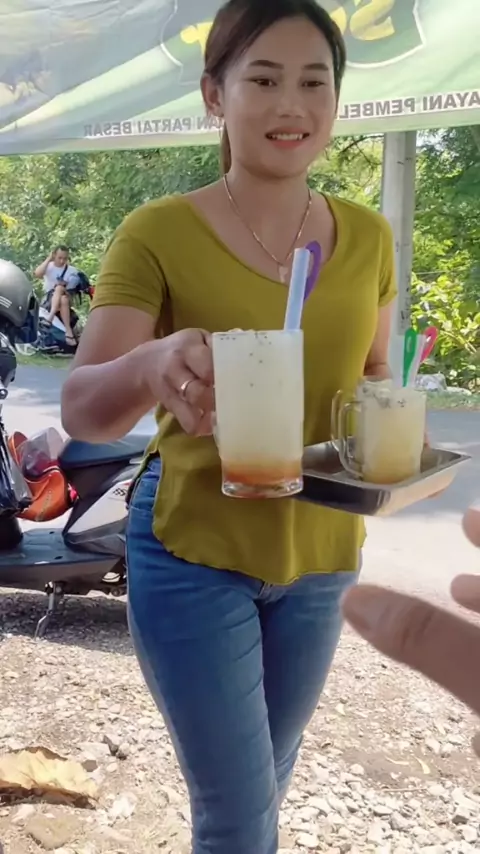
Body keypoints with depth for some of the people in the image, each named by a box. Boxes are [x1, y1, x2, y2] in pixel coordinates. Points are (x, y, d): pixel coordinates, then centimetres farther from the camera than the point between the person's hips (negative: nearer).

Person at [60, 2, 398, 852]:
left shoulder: (367, 237, -1)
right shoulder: (159, 233, -14)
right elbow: (79, 410, -22)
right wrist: (155, 367, -43)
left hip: (320, 557, 5)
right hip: (193, 554, -4)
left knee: (267, 781, 24)